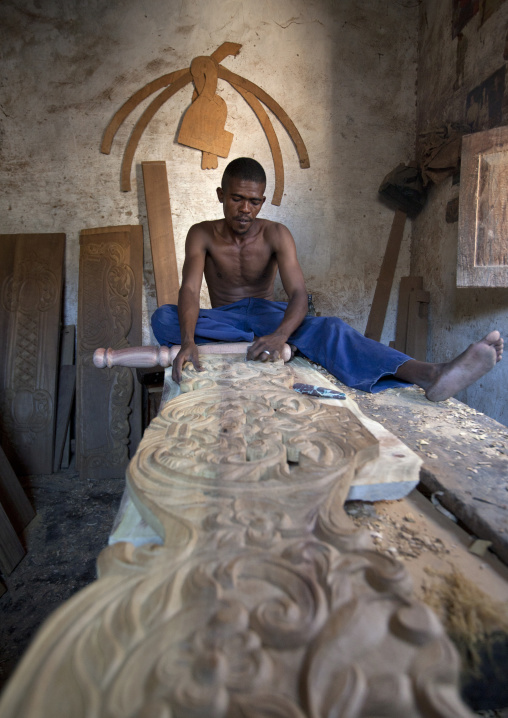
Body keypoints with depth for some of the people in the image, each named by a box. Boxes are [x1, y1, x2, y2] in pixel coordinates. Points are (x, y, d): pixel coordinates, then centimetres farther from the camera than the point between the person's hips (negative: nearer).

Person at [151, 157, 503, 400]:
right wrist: (188, 341, -44)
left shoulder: (275, 235, -7)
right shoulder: (203, 235, -5)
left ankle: (430, 375, -56)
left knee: (329, 328, -34)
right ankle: (255, 344, -37)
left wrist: (279, 334, -45)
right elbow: (190, 289, -23)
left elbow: (299, 294, -22)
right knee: (163, 317, -30)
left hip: (267, 313, -1)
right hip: (224, 318, 2)